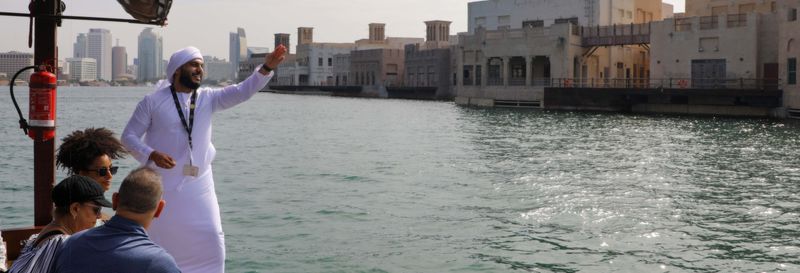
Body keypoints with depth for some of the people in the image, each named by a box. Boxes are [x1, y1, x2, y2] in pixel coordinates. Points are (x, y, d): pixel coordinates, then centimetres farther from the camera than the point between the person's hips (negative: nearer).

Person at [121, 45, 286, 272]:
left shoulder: (207, 98, 4)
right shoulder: (153, 101, -4)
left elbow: (242, 92, -10)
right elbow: (129, 136, -3)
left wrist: (266, 68, -24)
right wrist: (151, 155, -21)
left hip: (199, 185, 3)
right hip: (163, 184, -3)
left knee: (211, 240, 2)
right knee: (160, 240, 8)